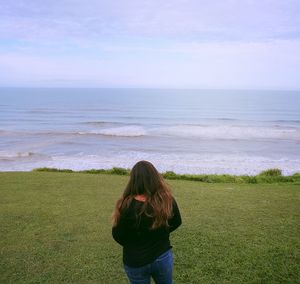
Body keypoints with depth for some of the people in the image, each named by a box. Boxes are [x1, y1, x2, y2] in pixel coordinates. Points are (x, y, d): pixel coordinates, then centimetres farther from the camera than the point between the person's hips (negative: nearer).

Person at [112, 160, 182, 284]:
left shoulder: (128, 206, -27)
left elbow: (118, 236, -13)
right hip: (163, 256, 2)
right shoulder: (167, 200, -17)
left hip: (136, 262, -2)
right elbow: (176, 222, 2)